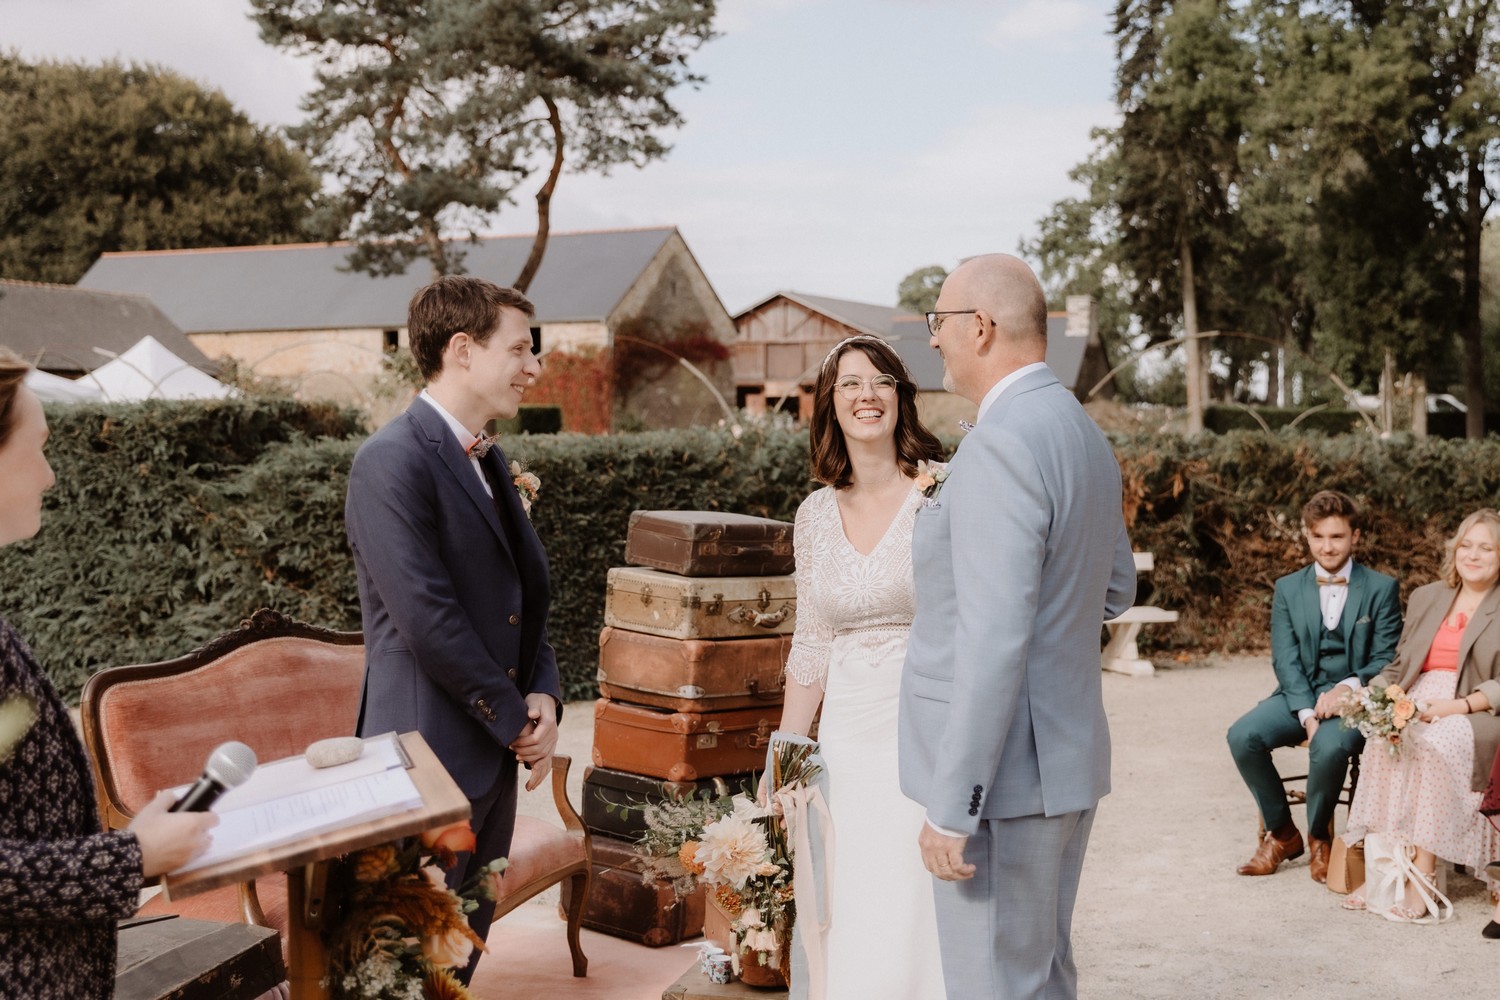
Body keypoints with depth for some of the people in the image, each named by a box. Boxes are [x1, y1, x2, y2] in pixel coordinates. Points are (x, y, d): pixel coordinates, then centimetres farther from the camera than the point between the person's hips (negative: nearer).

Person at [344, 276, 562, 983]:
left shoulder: (488, 461, 14)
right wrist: (516, 721, -12)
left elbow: (527, 591, 17)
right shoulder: (392, 461, -16)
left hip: (496, 754, 9)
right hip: (432, 754, -9)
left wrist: (544, 696, 0)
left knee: (466, 946, 16)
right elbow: (429, 620, -21)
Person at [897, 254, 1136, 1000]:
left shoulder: (1000, 446, -20)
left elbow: (994, 645, -25)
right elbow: (1115, 592, 24)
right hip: (1065, 760, 10)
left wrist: (952, 809, -22)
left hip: (1004, 777, -10)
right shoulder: (1083, 436, 11)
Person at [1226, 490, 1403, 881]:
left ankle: (1320, 837, -6)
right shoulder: (1287, 589, 8)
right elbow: (1285, 659, 0)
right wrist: (1307, 713, -17)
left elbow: (1386, 658, -1)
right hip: (1300, 695, 3)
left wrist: (1348, 687, -22)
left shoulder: (1382, 589, 3)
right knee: (1242, 736, -24)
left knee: (1329, 746, -36)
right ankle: (1281, 833, -3)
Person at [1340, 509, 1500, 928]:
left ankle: (1423, 875, -35)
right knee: (1384, 740, -31)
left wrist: (1459, 705, -18)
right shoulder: (1426, 598, 20)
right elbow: (1400, 665, 20)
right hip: (1418, 704, 4)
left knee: (1434, 744, -37)